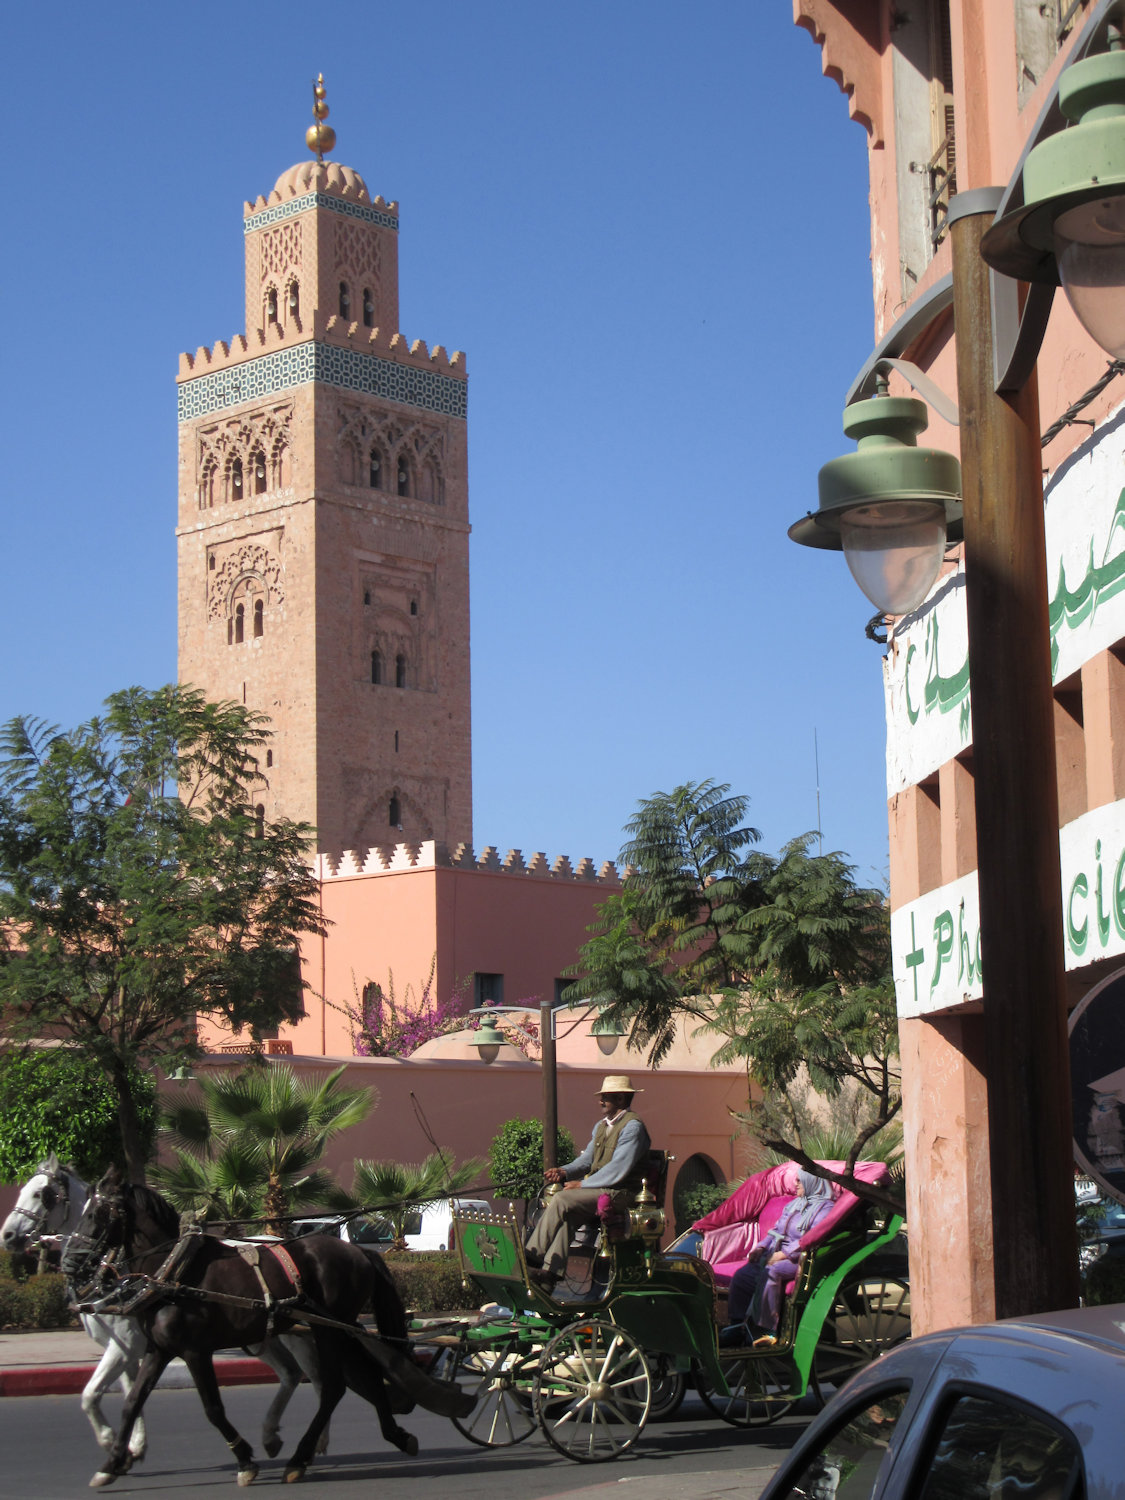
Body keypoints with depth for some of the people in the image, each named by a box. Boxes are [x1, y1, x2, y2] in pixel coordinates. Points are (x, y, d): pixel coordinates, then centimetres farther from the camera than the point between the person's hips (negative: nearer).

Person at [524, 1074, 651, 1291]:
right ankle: (550, 1274, -24)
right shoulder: (602, 1125, 20)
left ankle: (533, 1258, -21)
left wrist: (582, 1184, -15)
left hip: (617, 1192, -8)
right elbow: (588, 1158, 20)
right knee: (566, 1215, -18)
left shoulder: (632, 1127, -10)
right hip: (597, 1188, 8)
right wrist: (565, 1171, -1)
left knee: (561, 1200, -23)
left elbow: (618, 1169, -17)